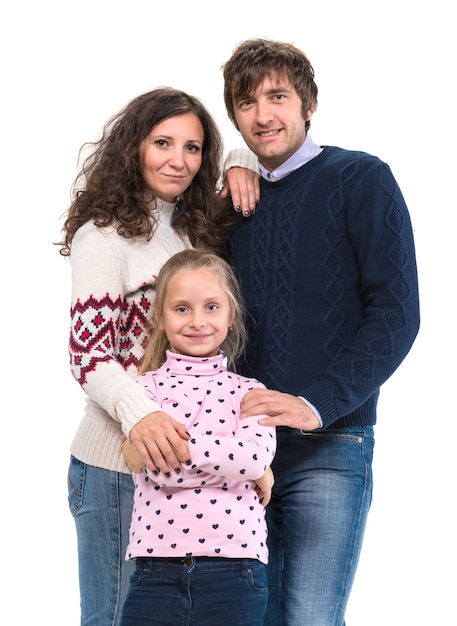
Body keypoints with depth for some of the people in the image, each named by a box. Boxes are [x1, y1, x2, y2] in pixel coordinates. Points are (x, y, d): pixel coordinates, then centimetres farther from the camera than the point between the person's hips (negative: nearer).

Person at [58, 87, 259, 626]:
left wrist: (241, 174, 7)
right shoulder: (105, 235, -10)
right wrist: (139, 415, -38)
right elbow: (89, 352, -17)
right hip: (118, 465, -7)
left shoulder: (195, 230, 13)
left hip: (184, 457, 7)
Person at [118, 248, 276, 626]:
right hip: (156, 568, 0)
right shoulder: (144, 388, 7)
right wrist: (232, 461, -9)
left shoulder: (247, 392, 9)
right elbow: (156, 471, -9)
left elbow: (258, 457, -12)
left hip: (235, 570, 0)